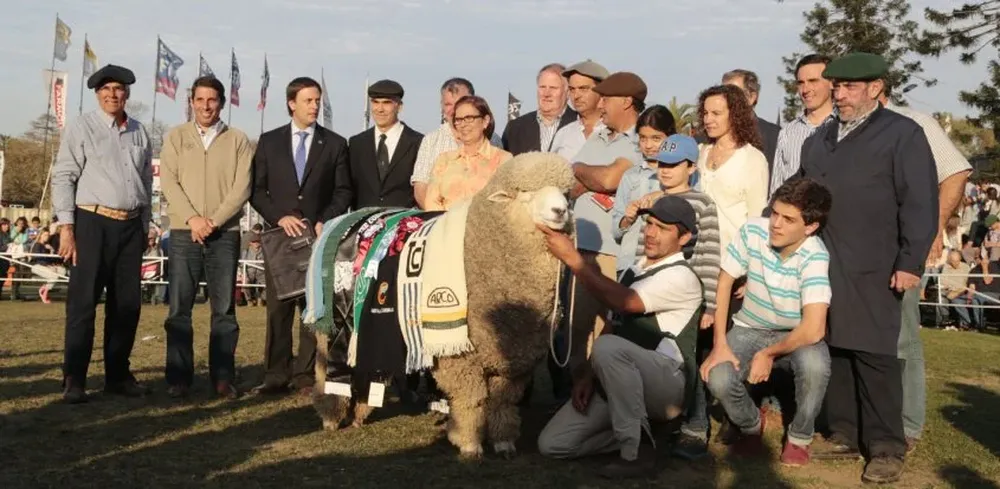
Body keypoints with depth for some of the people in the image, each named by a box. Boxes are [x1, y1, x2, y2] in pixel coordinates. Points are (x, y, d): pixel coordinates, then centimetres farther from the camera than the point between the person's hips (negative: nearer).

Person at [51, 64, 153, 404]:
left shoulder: (139, 132, 13)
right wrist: (66, 227, -11)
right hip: (93, 223, -5)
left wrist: (144, 226, 15)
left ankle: (118, 376, 17)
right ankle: (74, 379, 3)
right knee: (83, 303, -3)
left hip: (130, 226, 5)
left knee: (127, 304, 7)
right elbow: (63, 177, -4)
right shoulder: (81, 128, 0)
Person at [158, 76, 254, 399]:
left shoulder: (238, 140, 7)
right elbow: (168, 181, 1)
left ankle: (223, 378, 6)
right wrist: (192, 218, -12)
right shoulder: (176, 137, 10)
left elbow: (242, 187, -1)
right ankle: (178, 378, 5)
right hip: (184, 232, 1)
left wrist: (214, 221, -11)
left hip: (225, 234, 0)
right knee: (179, 309, -1)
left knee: (224, 310, 1)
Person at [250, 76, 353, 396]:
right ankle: (276, 376, 7)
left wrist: (324, 222, -8)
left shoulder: (335, 144, 8)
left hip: (319, 236, -1)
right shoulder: (269, 141, 9)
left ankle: (306, 376, 5)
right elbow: (257, 190, 7)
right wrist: (279, 217, -8)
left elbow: (343, 192, 6)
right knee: (277, 308, 1)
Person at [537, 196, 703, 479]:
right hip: (619, 383, 7)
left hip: (668, 384, -7)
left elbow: (625, 302, -25)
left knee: (609, 348, -38)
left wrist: (573, 259, -22)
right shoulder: (634, 271, 15)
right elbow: (612, 327, 14)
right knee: (552, 443, -9)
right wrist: (589, 373, -1)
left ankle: (638, 451, -23)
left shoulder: (681, 277, -10)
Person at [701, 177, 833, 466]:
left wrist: (768, 355, -19)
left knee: (815, 365, -37)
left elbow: (813, 330, -34)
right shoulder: (753, 231, -17)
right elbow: (725, 282, -6)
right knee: (718, 379, -27)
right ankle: (751, 425, 11)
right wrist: (720, 345, -12)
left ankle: (799, 438, -4)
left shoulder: (815, 257, -27)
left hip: (797, 337, -2)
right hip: (750, 331, 2)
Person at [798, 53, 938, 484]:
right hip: (821, 266, 6)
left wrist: (910, 263, -11)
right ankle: (844, 435, 18)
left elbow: (920, 204, -6)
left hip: (871, 270, -6)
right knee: (833, 351, 8)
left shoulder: (903, 134, -1)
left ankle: (886, 447, 4)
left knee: (875, 356, -4)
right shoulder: (820, 139, 18)